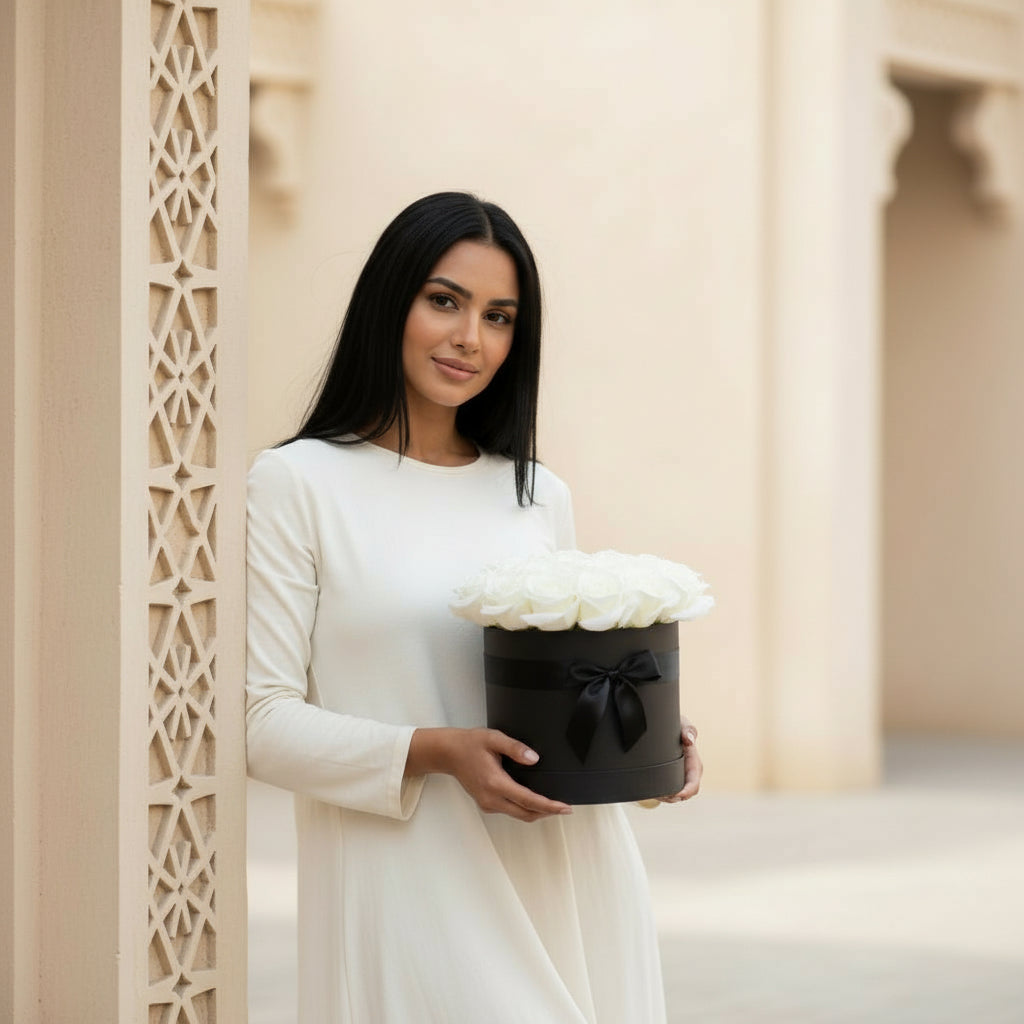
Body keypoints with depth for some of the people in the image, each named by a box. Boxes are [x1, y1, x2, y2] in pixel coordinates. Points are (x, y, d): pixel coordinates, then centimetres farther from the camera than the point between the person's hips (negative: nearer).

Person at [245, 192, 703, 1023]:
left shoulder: (540, 496, 13)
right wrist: (430, 753, -19)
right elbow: (261, 720, -7)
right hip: (412, 886, -5)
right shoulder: (297, 485, -2)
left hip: (564, 884, 5)